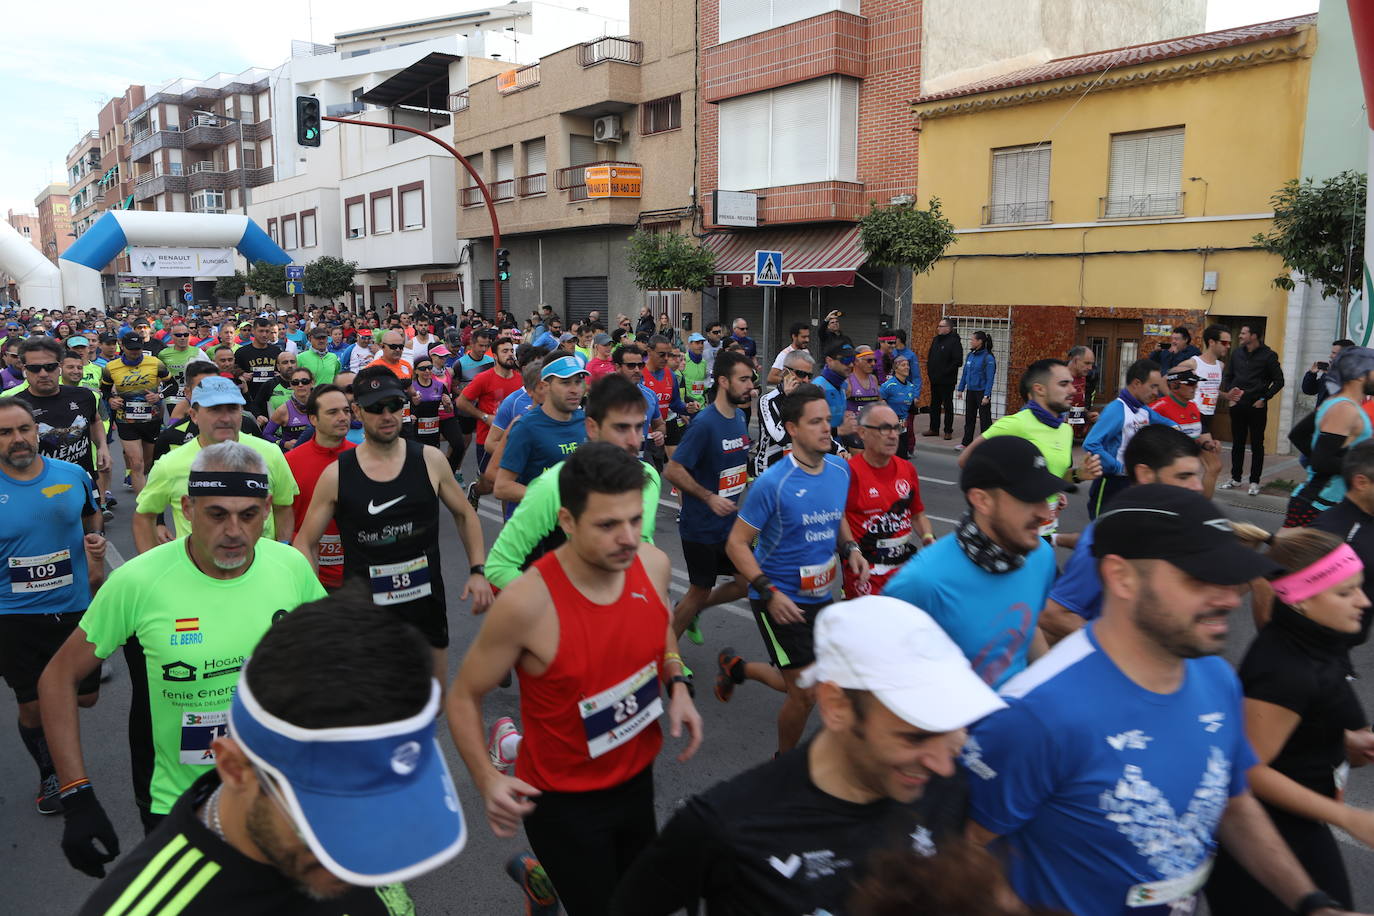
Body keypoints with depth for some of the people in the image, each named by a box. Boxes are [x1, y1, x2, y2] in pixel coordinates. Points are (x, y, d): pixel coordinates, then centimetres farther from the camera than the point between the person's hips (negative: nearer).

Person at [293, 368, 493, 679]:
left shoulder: (430, 460, -3)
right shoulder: (336, 475, -6)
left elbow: (465, 515, 10)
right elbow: (305, 542, 3)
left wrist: (478, 571, 0)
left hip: (426, 599, 2)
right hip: (363, 606, -1)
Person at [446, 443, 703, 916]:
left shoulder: (653, 563, -14)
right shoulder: (527, 602, -29)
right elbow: (464, 697, -15)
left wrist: (678, 686, -7)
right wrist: (487, 778, -27)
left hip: (638, 778, 6)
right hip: (563, 800, -5)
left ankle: (540, 874, 51)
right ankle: (541, 875, 38)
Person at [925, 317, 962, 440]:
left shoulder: (954, 342, -12)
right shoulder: (936, 339, 11)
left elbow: (958, 361, -18)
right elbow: (930, 355, 22)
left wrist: (946, 371, -18)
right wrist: (929, 369, 10)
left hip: (947, 380, -7)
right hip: (934, 379, 8)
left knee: (948, 405, 1)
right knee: (934, 404, 13)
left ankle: (948, 431, 8)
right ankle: (934, 429, 22)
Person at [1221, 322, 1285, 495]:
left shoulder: (1268, 356, -4)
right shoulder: (1237, 354, 8)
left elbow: (1279, 381, -3)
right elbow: (1227, 375, 16)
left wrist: (1264, 399, -9)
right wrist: (1228, 391, 0)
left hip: (1257, 407, -4)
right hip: (1237, 406, 4)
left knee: (1257, 445, 3)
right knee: (1237, 443, 11)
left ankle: (1254, 482, 9)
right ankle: (1235, 479, 20)